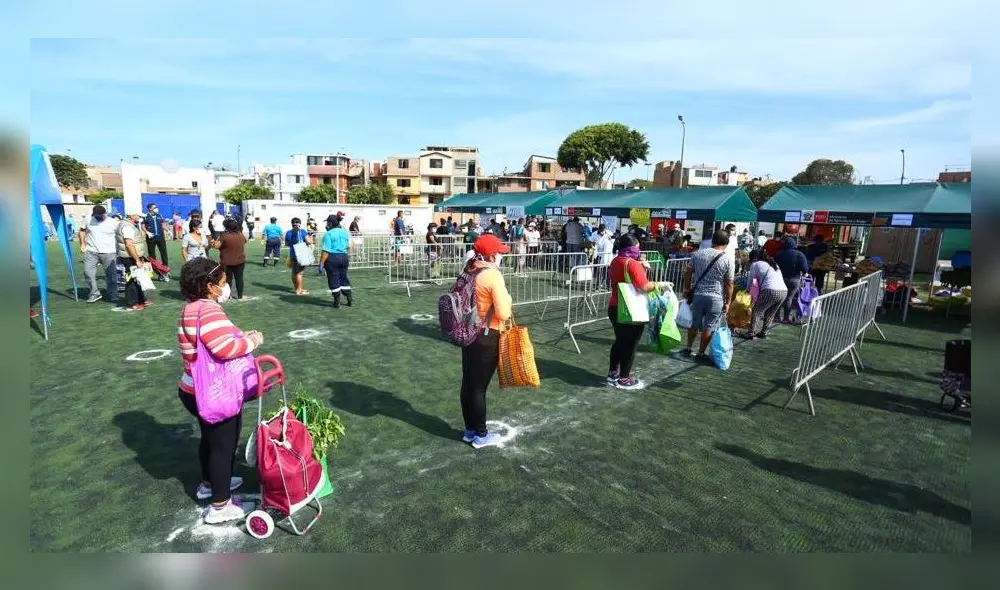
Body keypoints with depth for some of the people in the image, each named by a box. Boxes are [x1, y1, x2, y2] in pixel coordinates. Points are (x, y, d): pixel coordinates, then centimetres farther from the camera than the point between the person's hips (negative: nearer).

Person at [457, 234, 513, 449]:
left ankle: (470, 430, 29)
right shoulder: (493, 276, -18)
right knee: (479, 387, 3)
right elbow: (503, 313, -21)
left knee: (468, 383, 15)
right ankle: (481, 435, 18)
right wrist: (505, 300, -3)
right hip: (486, 337, -7)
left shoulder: (468, 272, 4)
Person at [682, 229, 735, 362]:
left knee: (694, 323, 18)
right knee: (709, 327, 8)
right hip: (716, 297, -3)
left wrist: (687, 289, 16)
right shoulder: (728, 260, -8)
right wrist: (727, 302, 2)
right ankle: (700, 353, 14)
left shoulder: (697, 253, -1)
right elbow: (729, 284, -6)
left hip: (697, 294, 3)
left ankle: (688, 348, 29)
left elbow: (688, 273, 5)